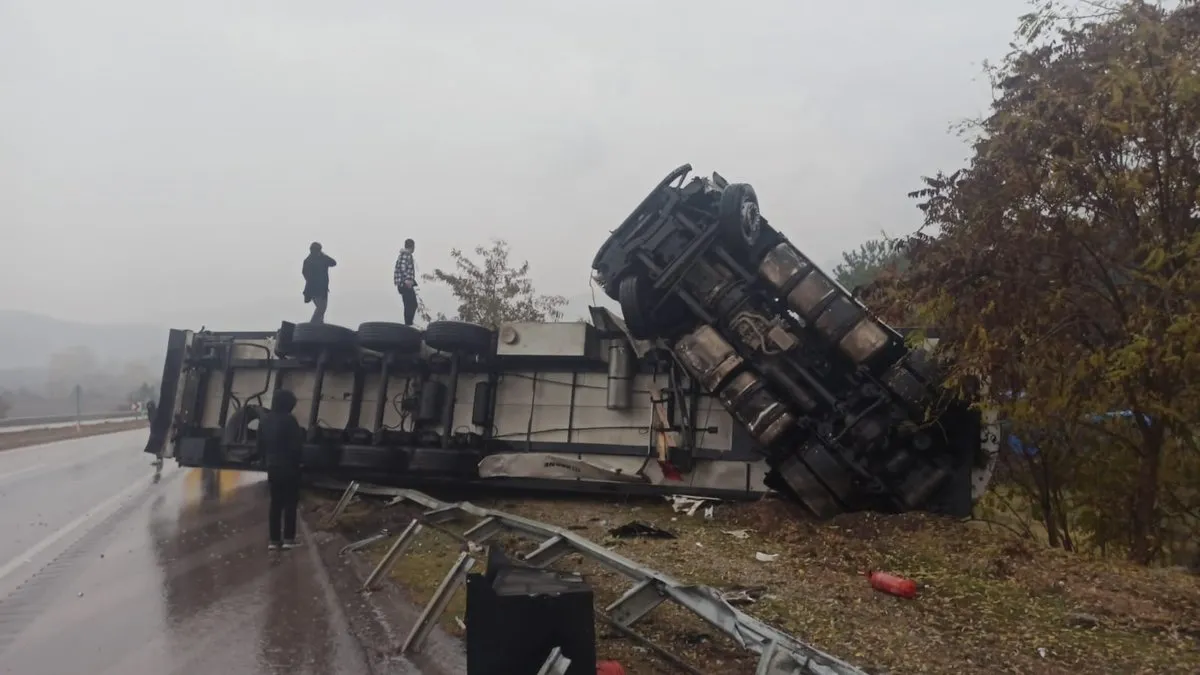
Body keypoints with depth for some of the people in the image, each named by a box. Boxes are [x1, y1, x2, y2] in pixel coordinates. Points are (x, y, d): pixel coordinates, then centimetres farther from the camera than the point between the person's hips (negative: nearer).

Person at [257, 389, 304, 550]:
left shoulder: (264, 420, 4)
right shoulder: (289, 421, -17)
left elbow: (260, 445, 10)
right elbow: (296, 446, -15)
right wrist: (296, 461, 1)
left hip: (272, 466, 6)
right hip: (289, 467, -6)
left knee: (275, 503, 11)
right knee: (290, 503, 2)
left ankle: (273, 539, 11)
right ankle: (288, 538, 1)